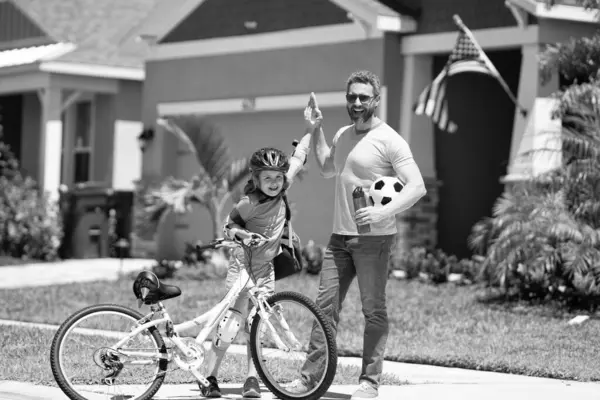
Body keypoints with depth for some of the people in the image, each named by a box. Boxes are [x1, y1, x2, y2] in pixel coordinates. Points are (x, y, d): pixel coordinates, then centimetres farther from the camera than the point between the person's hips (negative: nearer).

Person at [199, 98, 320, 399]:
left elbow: (298, 159, 7)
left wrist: (310, 129, 6)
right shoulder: (248, 203, -17)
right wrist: (243, 235, -22)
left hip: (266, 267, 6)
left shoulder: (281, 191, -2)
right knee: (232, 323, -12)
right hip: (243, 265, -6)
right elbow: (229, 226, -3)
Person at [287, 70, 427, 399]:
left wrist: (384, 212, -29)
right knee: (325, 305, 7)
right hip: (340, 236, 7)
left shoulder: (388, 140, -11)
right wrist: (316, 129, 24)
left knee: (374, 310, 0)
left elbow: (417, 187, -17)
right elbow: (327, 169, 32)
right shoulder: (343, 135, 13)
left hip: (373, 237, -7)